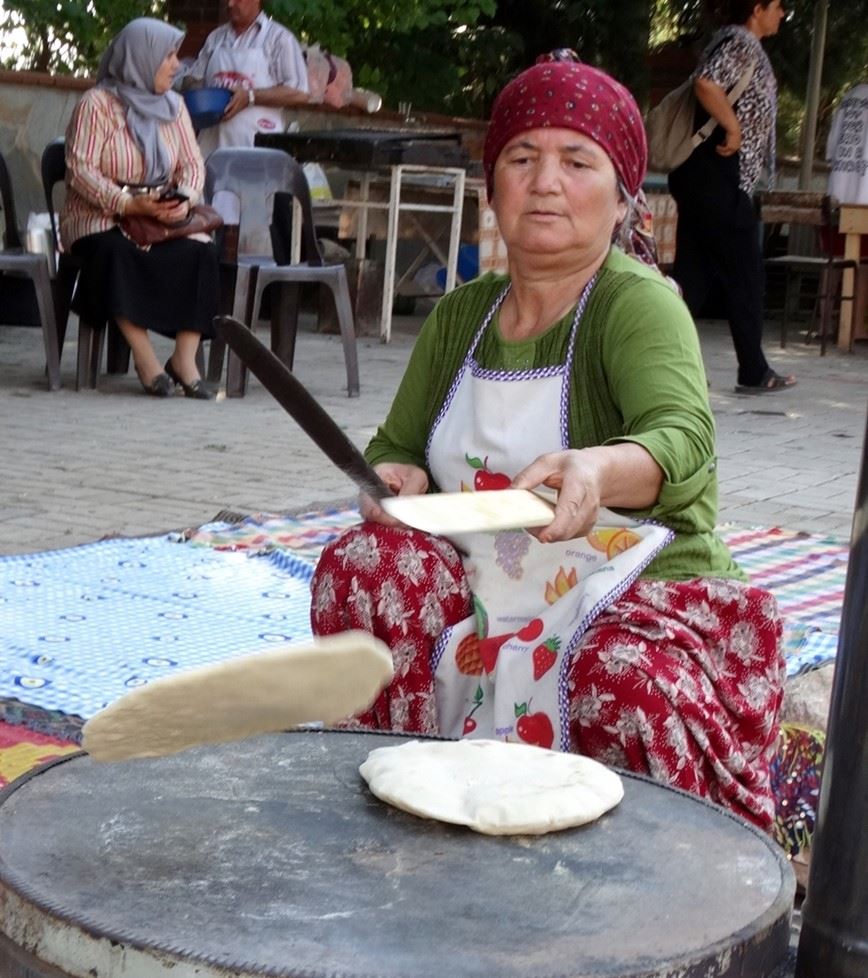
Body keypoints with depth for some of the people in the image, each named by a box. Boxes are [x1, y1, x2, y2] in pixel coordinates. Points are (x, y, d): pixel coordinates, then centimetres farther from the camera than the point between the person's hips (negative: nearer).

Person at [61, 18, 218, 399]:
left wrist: (185, 198, -17)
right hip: (100, 217, -4)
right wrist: (128, 204, -27)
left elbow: (192, 164, 6)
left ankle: (185, 357, -27)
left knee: (200, 252, -25)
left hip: (163, 218, 5)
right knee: (117, 253, -38)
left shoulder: (173, 104, 11)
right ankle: (145, 357, -34)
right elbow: (80, 169, -15)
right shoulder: (96, 103, -6)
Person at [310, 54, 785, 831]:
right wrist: (397, 478, -9)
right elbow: (395, 447, 16)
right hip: (487, 597, 5)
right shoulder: (459, 317, 9)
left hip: (638, 596, -5)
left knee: (626, 679, -36)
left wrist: (598, 470, -52)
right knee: (362, 567, -20)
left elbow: (685, 443, -29)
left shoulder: (638, 303, -11)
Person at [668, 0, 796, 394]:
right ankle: (754, 373, 6)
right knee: (745, 276, -1)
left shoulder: (731, 42, 20)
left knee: (693, 274, 7)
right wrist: (733, 128, -18)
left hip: (700, 178, 10)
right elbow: (706, 84, -27)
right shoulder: (743, 43, -10)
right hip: (720, 177, -10)